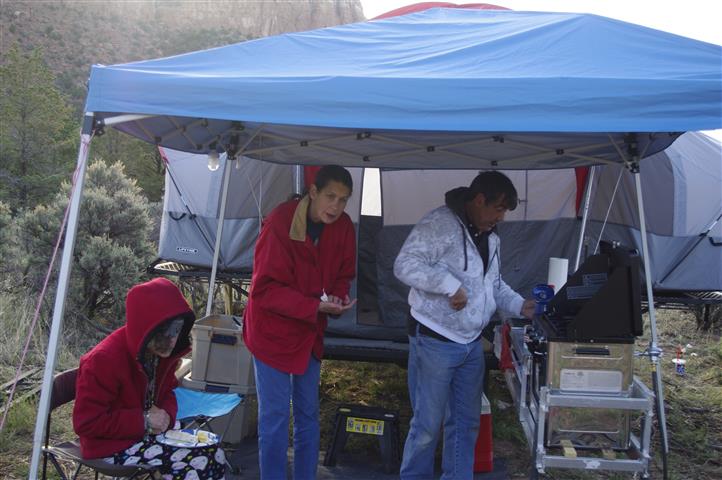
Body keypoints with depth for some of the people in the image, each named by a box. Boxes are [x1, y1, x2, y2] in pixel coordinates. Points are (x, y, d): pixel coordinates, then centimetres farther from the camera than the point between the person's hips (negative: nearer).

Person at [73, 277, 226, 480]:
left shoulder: (163, 353, -2)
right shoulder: (103, 360, -25)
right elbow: (86, 423, -20)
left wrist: (165, 414, -8)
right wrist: (144, 421, -23)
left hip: (148, 433, 7)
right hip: (112, 446, -7)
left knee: (215, 456, -9)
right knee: (199, 462, -20)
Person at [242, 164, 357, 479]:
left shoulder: (343, 228, -7)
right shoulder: (280, 222, -24)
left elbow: (343, 276, 6)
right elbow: (265, 288, -24)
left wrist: (338, 299, -17)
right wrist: (316, 306, -32)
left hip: (310, 332, 6)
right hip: (273, 330, -6)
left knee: (308, 415, 16)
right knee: (275, 416, -1)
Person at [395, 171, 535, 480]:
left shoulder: (491, 238, 12)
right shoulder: (440, 223, -17)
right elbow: (405, 265, -25)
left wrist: (520, 306, 7)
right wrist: (451, 285, -29)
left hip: (472, 344, 8)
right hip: (434, 342, -8)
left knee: (466, 423, 16)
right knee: (427, 425, 3)